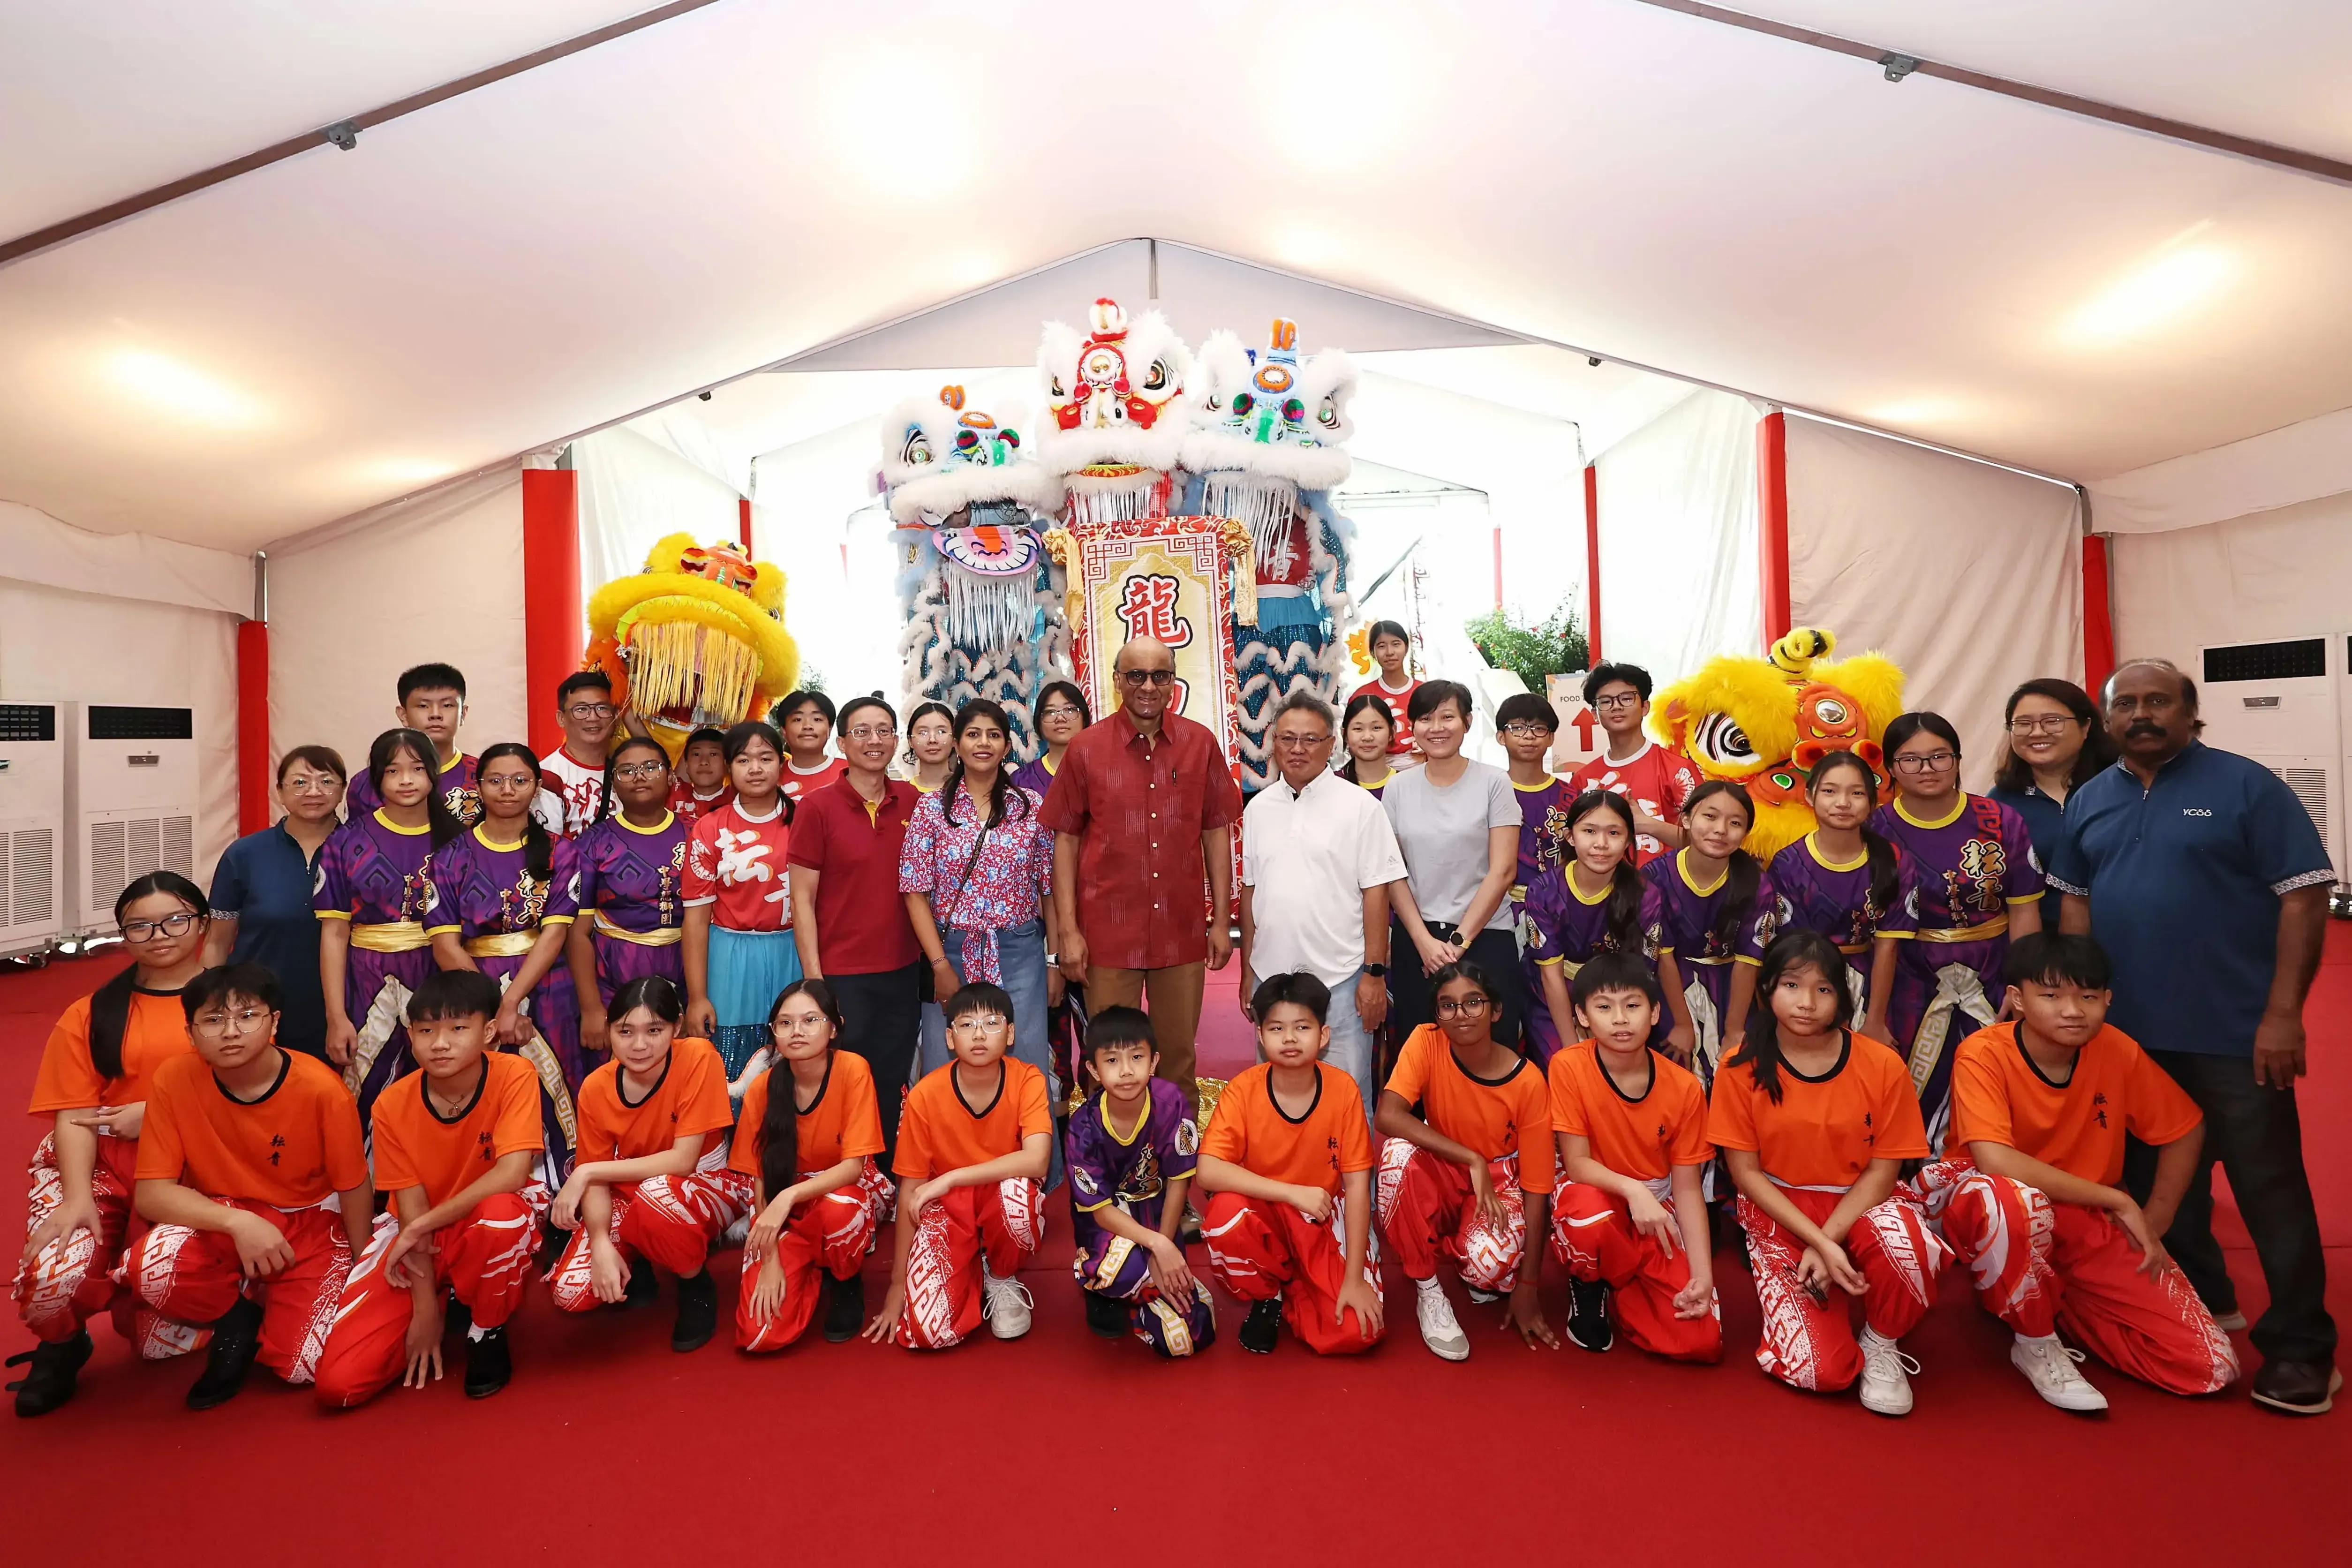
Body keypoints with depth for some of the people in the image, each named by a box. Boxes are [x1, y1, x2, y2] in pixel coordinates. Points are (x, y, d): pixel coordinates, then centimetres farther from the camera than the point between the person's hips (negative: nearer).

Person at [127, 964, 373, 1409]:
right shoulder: (175, 1079, -15)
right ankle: (237, 1320, 2)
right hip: (219, 1223, 2)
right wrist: (238, 1223, -30)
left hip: (309, 1226, -2)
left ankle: (268, 1306, 19)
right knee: (152, 1267, -32)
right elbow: (151, 1193, -14)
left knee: (305, 1366, -18)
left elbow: (354, 1188, -10)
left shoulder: (321, 1088, -21)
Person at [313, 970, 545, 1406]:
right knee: (338, 1382, -12)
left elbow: (512, 1175, -30)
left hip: (494, 1223, -2)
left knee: (501, 1212, -39)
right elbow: (411, 1210, -10)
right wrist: (425, 1310, -11)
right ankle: (449, 1303, 18)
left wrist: (422, 1226, -24)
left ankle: (488, 1330, -8)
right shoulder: (393, 1106, -12)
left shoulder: (515, 1076, -21)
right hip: (416, 1237, 3)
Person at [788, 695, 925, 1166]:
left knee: (893, 1087, 15)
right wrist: (814, 982, -10)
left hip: (904, 971, 4)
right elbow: (802, 901, -6)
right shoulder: (818, 807, -7)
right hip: (842, 974, -3)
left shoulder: (913, 802, 3)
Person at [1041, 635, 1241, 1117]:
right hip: (1108, 933, -1)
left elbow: (1216, 831, 6)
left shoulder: (1201, 743, 1)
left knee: (1179, 1059, 13)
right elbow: (1065, 839, 1)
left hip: (1182, 932, 1)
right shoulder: (1086, 749, -3)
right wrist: (1068, 930, -3)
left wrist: (1222, 919, 4)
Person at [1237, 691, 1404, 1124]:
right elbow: (1250, 890, 12)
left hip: (1340, 978, -4)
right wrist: (1247, 970, 12)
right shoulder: (1258, 808, 8)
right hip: (1271, 975, 4)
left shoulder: (1360, 806, -5)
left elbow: (1376, 892, -6)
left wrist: (1374, 973, -10)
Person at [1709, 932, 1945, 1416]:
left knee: (1902, 1242, -36)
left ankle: (1881, 1344, -4)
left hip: (1861, 1204, 1)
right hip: (1779, 1212, -1)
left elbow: (1882, 1170, -7)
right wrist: (1817, 1244, -19)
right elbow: (1745, 1172, -8)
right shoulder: (1742, 1067, -12)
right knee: (1820, 1370, -18)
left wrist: (1829, 1239, -18)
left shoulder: (1881, 1065, -10)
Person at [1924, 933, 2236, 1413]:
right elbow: (1994, 1161, -32)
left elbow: (2185, 1131, 7)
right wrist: (2117, 1199, -23)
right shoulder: (1983, 1053, -22)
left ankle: (2045, 1299, 14)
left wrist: (2151, 1227, 4)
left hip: (2090, 1222, 5)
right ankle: (2037, 1344, -12)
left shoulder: (2117, 1050, -9)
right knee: (2010, 1196, -41)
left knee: (2211, 1367, -10)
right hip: (1999, 1217, -4)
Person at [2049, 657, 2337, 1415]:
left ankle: (2301, 1347, 17)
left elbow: (2304, 896, -9)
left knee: (2269, 1189, 3)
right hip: (2129, 1032, 5)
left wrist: (2282, 1013, -15)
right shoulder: (2088, 802, 8)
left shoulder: (2247, 785, -5)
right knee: (2159, 1180, 16)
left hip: (2235, 1032, -4)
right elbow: (2076, 904, 12)